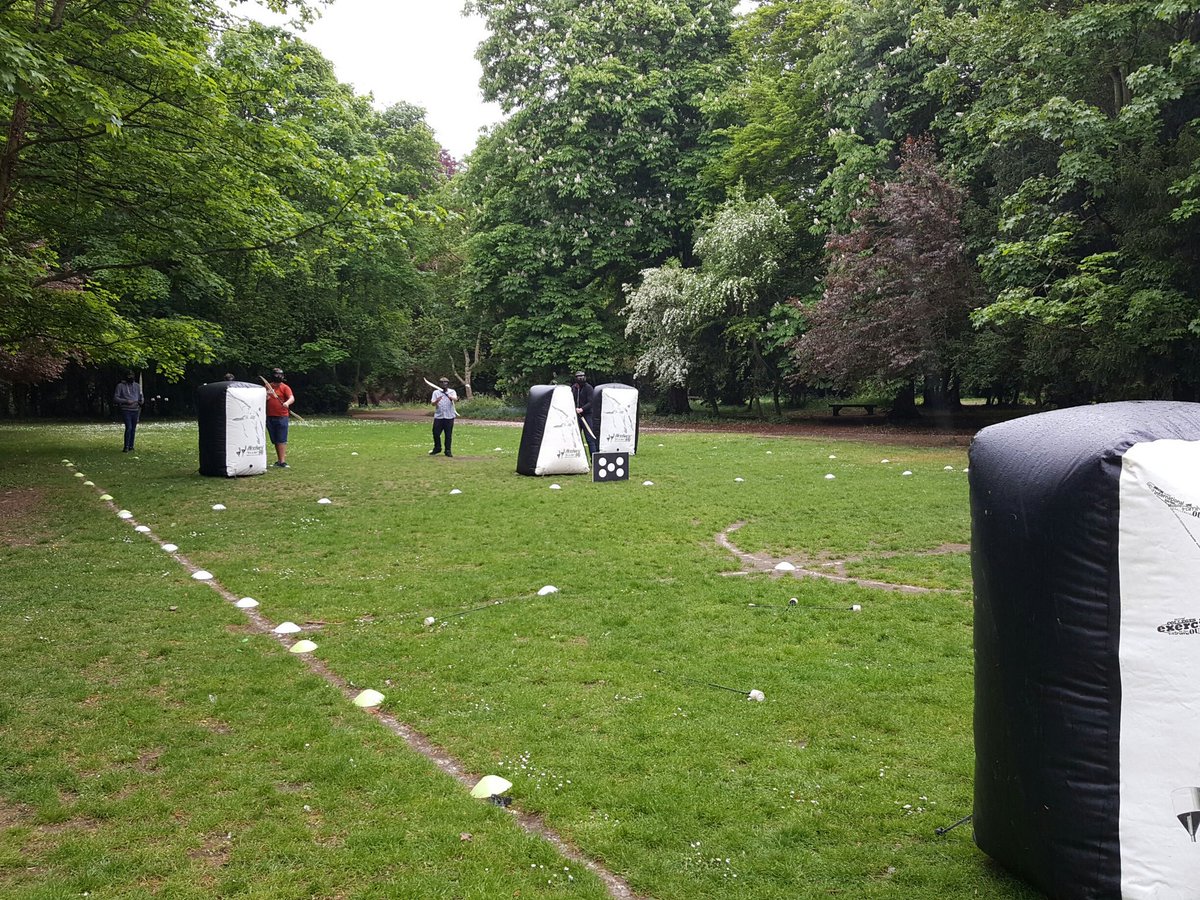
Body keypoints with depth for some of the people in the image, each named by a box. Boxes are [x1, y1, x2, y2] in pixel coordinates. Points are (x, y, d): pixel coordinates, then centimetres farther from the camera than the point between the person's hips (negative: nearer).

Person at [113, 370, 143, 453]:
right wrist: (126, 401, -16)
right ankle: (126, 447, -10)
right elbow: (115, 398, -4)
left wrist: (142, 401, -5)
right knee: (128, 428, -15)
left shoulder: (137, 386, 11)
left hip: (135, 410, 4)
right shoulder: (120, 386, -1)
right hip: (126, 410, -4)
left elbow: (141, 396, 19)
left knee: (133, 429, 7)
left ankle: (131, 447, 15)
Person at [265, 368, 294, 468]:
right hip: (269, 417, 5)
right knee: (275, 441, 11)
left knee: (281, 440, -9)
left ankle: (282, 461, -10)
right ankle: (279, 460, 20)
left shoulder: (285, 387, -4)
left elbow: (292, 398, -18)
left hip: (281, 417, -5)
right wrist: (266, 397, -6)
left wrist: (287, 403, -40)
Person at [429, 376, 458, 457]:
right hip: (438, 416, 1)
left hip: (449, 416, -1)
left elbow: (455, 398, -14)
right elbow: (433, 403, 0)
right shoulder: (436, 392, 10)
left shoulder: (452, 391, 7)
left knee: (448, 434, 0)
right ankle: (437, 448, 19)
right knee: (436, 433, 0)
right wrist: (437, 401, -23)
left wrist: (451, 397, -37)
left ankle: (448, 451, 10)